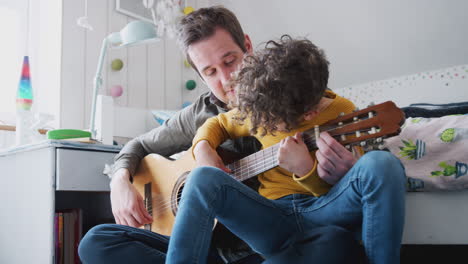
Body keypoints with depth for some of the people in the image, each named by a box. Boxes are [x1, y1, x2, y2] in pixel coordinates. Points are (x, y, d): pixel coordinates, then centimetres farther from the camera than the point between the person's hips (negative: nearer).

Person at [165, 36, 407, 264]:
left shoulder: (344, 114, -7)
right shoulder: (263, 110, 4)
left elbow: (348, 192, -4)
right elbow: (217, 124, 22)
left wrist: (306, 169, -23)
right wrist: (203, 148, -2)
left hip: (326, 213, -2)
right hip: (274, 223, 3)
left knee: (381, 163, -31)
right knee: (203, 178, -22)